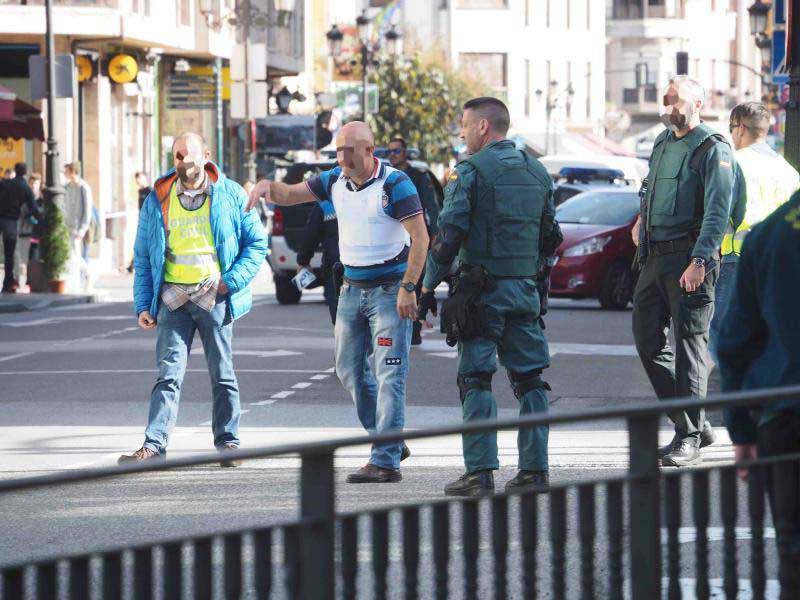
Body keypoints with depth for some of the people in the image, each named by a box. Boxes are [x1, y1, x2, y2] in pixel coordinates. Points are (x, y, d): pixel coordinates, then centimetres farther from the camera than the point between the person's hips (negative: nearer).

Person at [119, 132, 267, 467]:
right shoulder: (157, 200, 9)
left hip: (214, 297, -1)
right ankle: (154, 445, -11)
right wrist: (143, 304, 5)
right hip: (173, 298, 1)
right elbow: (143, 257, 13)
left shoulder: (230, 195, 2)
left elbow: (257, 244, 4)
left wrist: (232, 280, -8)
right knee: (168, 374, -6)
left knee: (222, 375, 7)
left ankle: (228, 442, 17)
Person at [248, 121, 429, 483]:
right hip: (353, 288, 8)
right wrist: (268, 185, -16)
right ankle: (391, 442, 23)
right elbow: (289, 196, 8)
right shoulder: (335, 181, 6)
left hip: (390, 290, -8)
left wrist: (408, 288, -23)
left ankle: (385, 462, -14)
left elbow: (420, 238, -17)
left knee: (388, 374, -10)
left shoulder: (394, 185, -14)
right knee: (350, 370, 11)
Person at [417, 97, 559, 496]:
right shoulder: (537, 172, 12)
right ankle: (534, 470, 7)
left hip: (482, 291, -6)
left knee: (475, 381, -3)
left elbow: (449, 237, -13)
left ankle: (480, 472, -8)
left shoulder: (470, 171, -8)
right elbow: (549, 238, 18)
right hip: (525, 291, 6)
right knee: (529, 380, 9)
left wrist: (427, 287, -5)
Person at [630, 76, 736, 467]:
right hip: (654, 258, 8)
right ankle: (693, 424, 14)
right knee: (647, 339, 6)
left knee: (690, 345, -7)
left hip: (690, 259, -8)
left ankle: (689, 438, -4)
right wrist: (643, 218, 22)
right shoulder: (663, 143, 17)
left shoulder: (713, 151, -7)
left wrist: (699, 262, -25)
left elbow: (717, 213, -16)